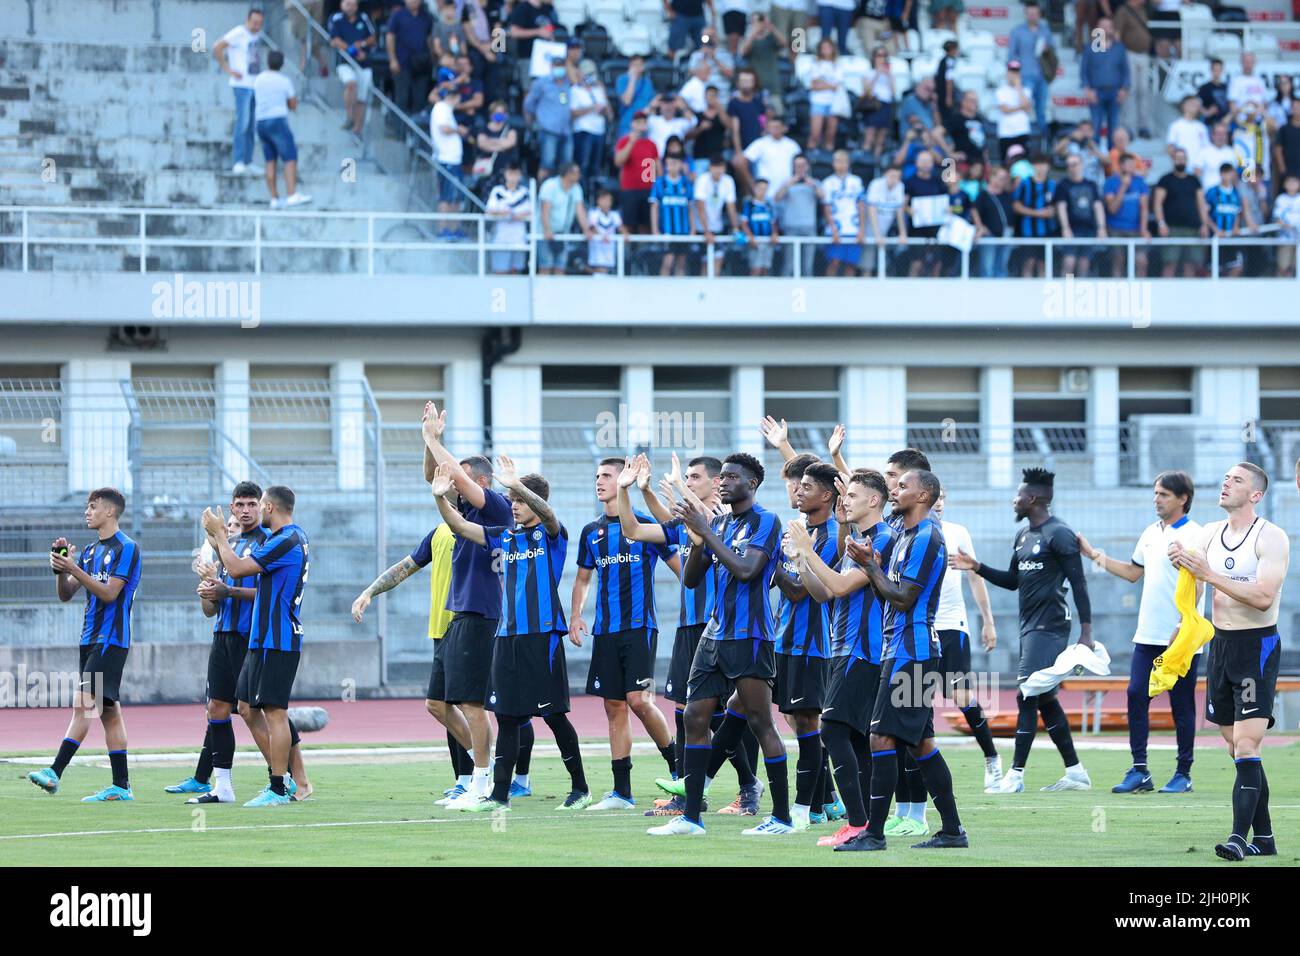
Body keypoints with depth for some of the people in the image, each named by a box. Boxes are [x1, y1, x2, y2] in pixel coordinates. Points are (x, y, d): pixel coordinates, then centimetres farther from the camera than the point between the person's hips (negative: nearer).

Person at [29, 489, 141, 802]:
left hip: (111, 640, -9)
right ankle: (121, 786, 6)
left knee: (83, 705, -16)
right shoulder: (90, 551, 17)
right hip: (90, 640, 9)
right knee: (109, 712, 7)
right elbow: (65, 594, 15)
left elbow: (109, 593, -16)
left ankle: (54, 773, -24)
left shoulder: (127, 548, -8)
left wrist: (74, 570, -21)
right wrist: (60, 570, -3)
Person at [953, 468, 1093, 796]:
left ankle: (1016, 775, -10)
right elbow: (1012, 581, 25)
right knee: (1045, 700, 10)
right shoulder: (1024, 536, 16)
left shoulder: (1058, 534, -12)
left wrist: (1086, 630, -18)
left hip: (1048, 629, -10)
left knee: (1027, 697, -11)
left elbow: (1078, 583, -14)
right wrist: (977, 568, 13)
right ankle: (1075, 772, 15)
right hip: (1031, 628, 10)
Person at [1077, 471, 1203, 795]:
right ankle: (1139, 771, 4)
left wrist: (1183, 626, -21)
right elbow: (1133, 573, 25)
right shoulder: (1151, 533, 14)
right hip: (1148, 635, 7)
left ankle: (1183, 774, 9)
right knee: (1136, 696, 0)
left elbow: (1197, 586, -14)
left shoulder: (1193, 535, -9)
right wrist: (1094, 556, 21)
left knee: (1181, 705, 1)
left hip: (1180, 638, -7)